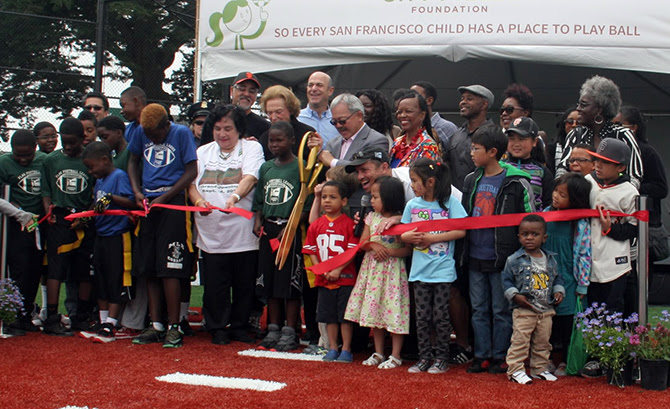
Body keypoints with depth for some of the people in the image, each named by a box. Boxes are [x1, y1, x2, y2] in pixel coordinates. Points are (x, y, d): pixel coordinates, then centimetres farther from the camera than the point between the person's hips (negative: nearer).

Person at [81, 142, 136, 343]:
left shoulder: (119, 176, -9)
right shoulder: (99, 181, 16)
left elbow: (132, 202, -20)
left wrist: (111, 197, -29)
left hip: (117, 236, -9)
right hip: (100, 236, 9)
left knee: (116, 283, -3)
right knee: (100, 282, 12)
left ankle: (109, 327, -2)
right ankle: (103, 323, 20)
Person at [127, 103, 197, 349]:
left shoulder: (181, 133, -4)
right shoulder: (142, 134, 9)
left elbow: (191, 171, -7)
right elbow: (133, 161, 22)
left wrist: (163, 197, -11)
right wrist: (137, 191, 6)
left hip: (173, 203, -5)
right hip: (148, 204, 5)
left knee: (169, 268, -9)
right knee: (148, 268, 5)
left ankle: (173, 327, -2)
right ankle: (155, 325, 13)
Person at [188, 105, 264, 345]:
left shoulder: (252, 148, 4)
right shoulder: (203, 152, 16)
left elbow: (249, 178, -13)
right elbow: (191, 183, 9)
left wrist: (235, 197, -32)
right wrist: (199, 200, -13)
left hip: (243, 232, -2)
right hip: (211, 231, 2)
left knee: (245, 284, 4)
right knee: (214, 284, 3)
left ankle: (239, 327, 20)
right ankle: (218, 328, 16)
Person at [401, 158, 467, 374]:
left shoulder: (450, 202, -6)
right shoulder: (412, 205, 7)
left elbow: (461, 231, -12)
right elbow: (403, 233, 11)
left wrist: (432, 238, -16)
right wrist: (405, 237, -13)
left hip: (443, 269, -4)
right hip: (420, 269, 4)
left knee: (440, 315, 1)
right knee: (422, 316, 8)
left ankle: (441, 358, 12)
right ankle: (424, 357, 17)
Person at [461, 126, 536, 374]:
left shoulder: (515, 183, -10)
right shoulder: (472, 180, 9)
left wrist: (513, 255, -7)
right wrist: (464, 253, 17)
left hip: (500, 258, -6)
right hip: (475, 258, 6)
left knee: (501, 310, 4)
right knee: (479, 309, 11)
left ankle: (499, 357, 14)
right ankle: (481, 356, 20)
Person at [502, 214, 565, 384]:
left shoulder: (550, 259, 7)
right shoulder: (514, 260, -7)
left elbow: (557, 278, 18)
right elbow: (507, 280, -3)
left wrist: (559, 291, 2)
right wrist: (515, 295, -15)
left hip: (546, 310, 5)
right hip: (523, 310, -5)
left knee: (543, 342, 13)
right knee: (520, 340, -6)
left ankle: (539, 368, 26)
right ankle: (515, 370, 2)